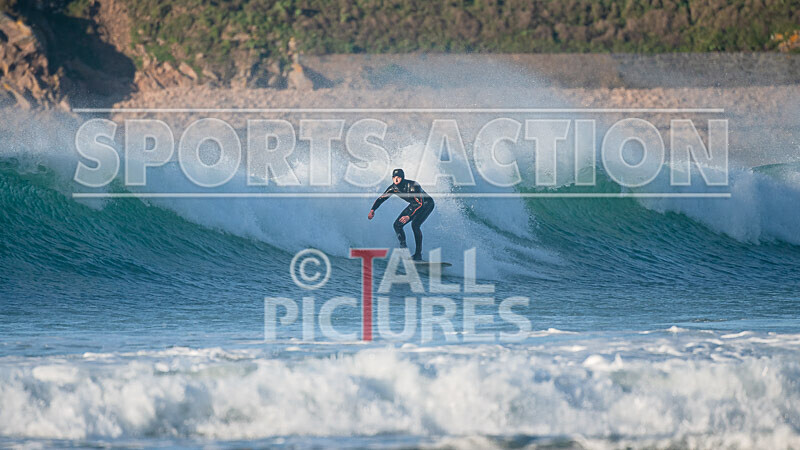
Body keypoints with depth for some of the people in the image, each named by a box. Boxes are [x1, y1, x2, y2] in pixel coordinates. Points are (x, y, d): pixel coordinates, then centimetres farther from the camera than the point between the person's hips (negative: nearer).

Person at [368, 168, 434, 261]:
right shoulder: (393, 188, -14)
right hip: (414, 205, 7)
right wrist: (373, 210, -23)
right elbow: (381, 198, -5)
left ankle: (418, 254, -20)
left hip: (426, 204, -7)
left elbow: (420, 204, -38)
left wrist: (409, 216, -49)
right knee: (397, 225, -8)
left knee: (415, 224, -29)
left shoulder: (413, 186, -34)